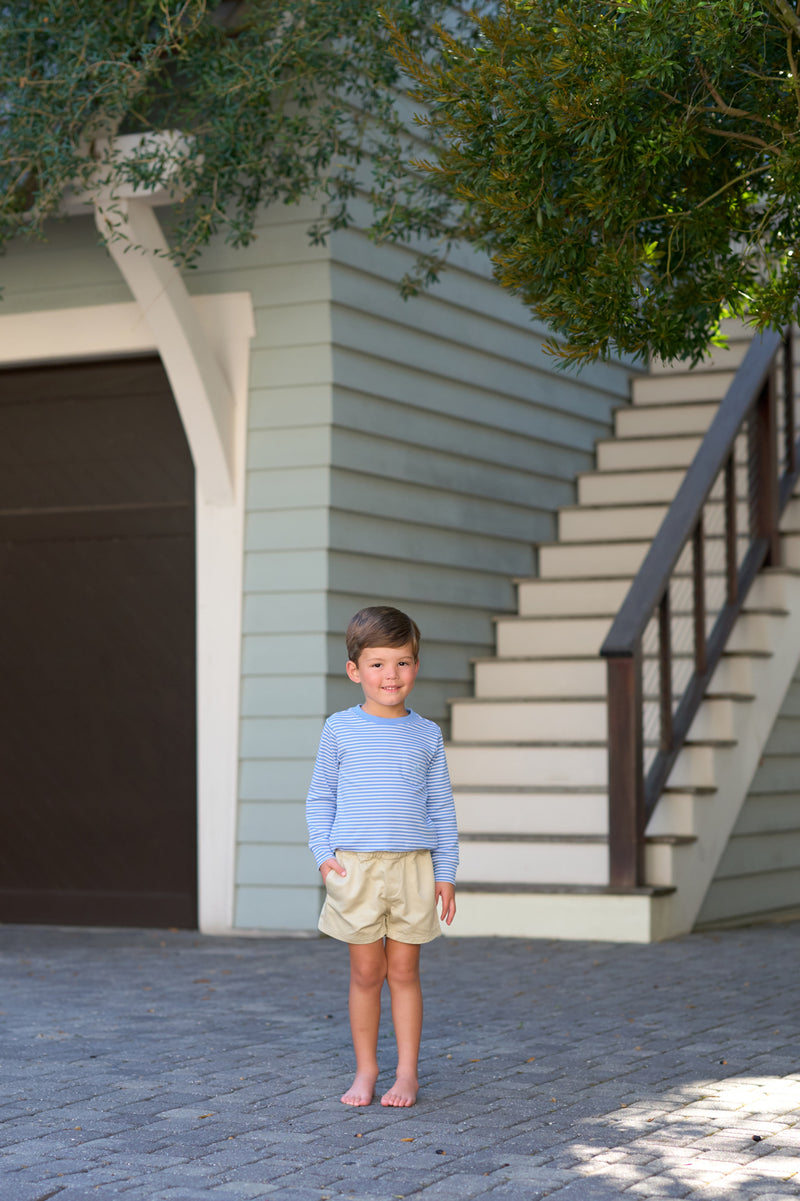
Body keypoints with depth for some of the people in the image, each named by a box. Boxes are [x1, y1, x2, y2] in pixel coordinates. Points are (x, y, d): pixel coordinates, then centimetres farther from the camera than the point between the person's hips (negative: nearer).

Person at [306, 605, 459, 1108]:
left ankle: (407, 1073, 12)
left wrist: (445, 872, 6)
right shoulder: (340, 730, 3)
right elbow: (320, 798, 8)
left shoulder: (426, 735, 6)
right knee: (366, 973, 4)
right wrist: (323, 854, -3)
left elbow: (442, 807, 10)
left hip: (412, 866, 1)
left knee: (404, 971, 4)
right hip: (355, 865, -1)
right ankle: (366, 1070, 15)